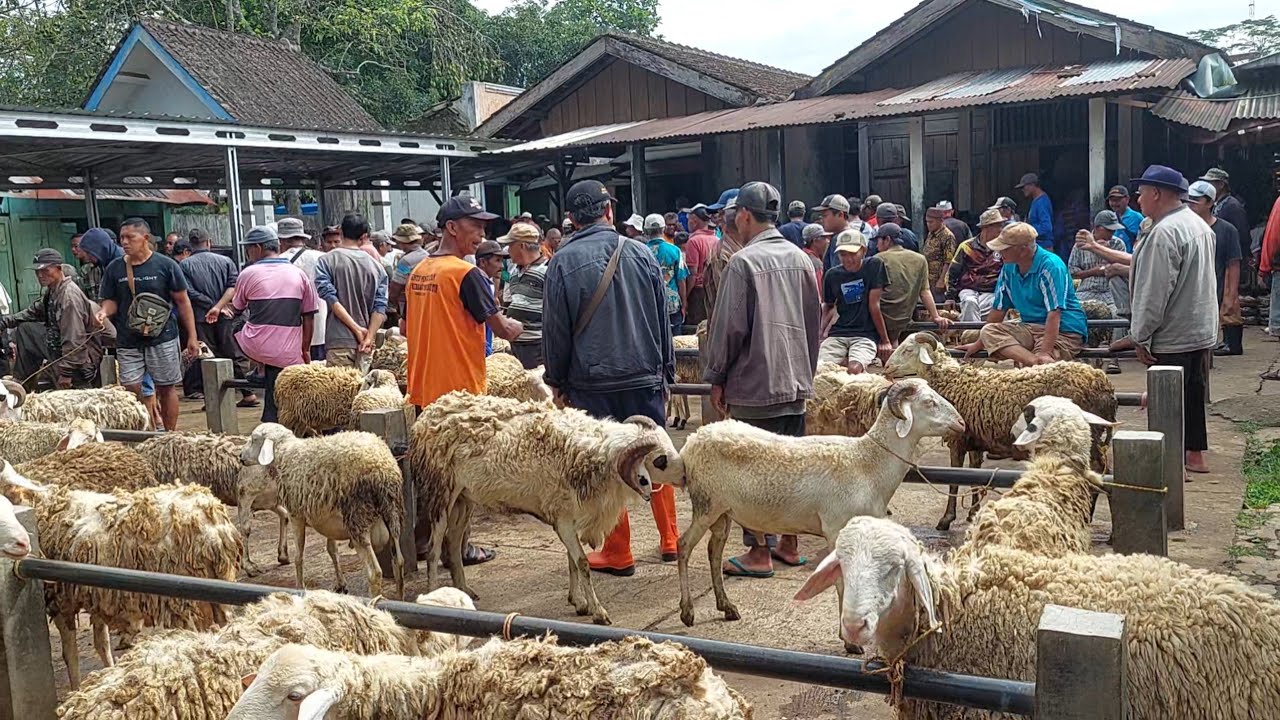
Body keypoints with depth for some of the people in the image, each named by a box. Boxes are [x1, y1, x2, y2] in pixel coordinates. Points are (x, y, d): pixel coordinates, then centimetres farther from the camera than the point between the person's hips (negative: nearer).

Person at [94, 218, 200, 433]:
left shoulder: (166, 265, -2)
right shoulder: (114, 268, 7)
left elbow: (183, 302, 1)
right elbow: (111, 301, 12)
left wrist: (192, 337, -2)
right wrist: (104, 312, -13)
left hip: (162, 338, -2)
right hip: (128, 342, 2)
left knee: (166, 389, 4)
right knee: (131, 391, -1)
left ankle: (170, 435, 14)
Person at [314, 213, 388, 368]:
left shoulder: (327, 261, 0)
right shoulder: (376, 265, 8)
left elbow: (331, 299, -10)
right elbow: (380, 307, 0)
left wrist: (356, 328, -10)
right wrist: (369, 337, -6)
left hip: (339, 340, -4)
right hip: (364, 343, 4)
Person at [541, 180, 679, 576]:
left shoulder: (564, 261, -6)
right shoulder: (641, 254, 1)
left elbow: (555, 329, -2)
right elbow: (664, 320, 8)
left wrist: (557, 380, 8)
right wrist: (666, 372, 17)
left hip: (591, 383, -2)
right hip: (645, 376, 3)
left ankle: (618, 553, 13)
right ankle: (669, 540, 23)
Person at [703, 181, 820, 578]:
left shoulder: (744, 262, -13)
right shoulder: (800, 259, 8)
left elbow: (729, 326, -13)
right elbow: (815, 321, 14)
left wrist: (717, 378, -2)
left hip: (755, 384, -7)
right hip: (797, 381, 7)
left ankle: (759, 553, 7)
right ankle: (789, 544, 23)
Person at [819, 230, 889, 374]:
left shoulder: (874, 266, -3)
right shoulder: (832, 275, 7)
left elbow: (874, 305, -3)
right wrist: (822, 332, 7)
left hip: (865, 334, -3)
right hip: (837, 334, 3)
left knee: (854, 369, -30)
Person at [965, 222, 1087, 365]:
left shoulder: (1051, 266, -16)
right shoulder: (1009, 268, 5)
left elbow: (1054, 314, -23)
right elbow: (999, 309, 13)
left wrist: (1045, 353, -31)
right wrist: (979, 344, 16)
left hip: (1064, 331, -8)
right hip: (1031, 327, 8)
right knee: (988, 331, -20)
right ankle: (1034, 361, -33)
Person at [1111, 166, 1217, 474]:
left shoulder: (1164, 232, -21)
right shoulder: (1199, 224, 12)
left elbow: (1154, 290, -22)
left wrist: (1141, 335, -14)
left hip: (1174, 336, -10)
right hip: (1203, 330, 10)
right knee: (1193, 393, 17)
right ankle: (1195, 455, 27)